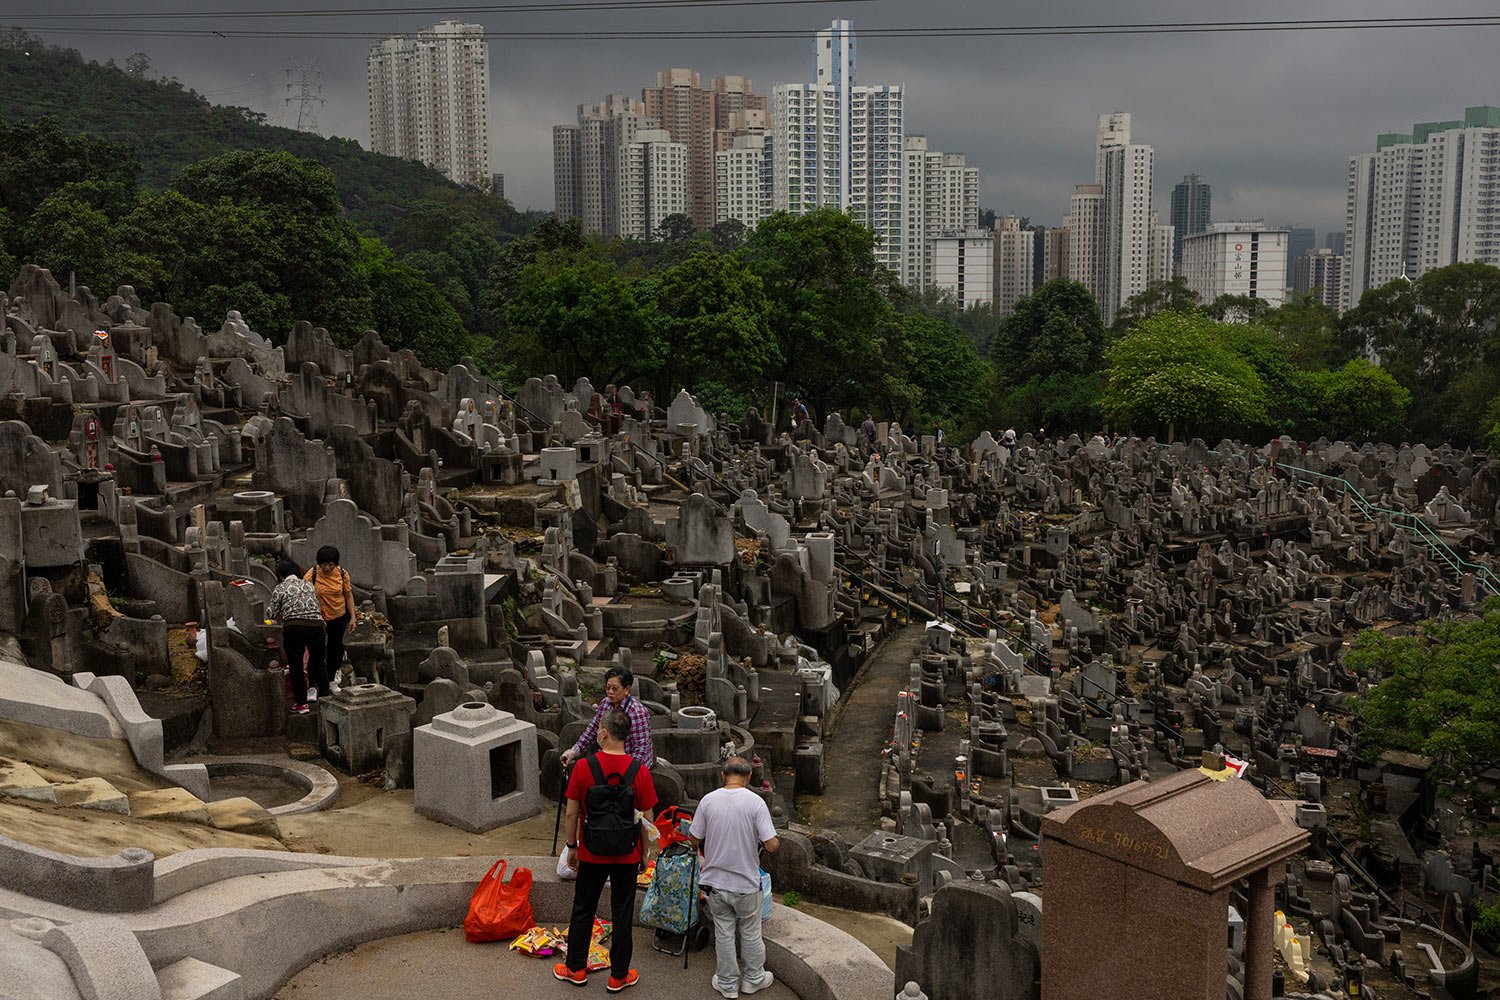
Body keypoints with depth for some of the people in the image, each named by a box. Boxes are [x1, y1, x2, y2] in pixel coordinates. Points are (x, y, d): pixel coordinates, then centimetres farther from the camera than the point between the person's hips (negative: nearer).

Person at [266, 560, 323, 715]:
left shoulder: (280, 589, 3)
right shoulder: (309, 585, 15)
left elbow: (272, 614, 5)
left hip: (294, 628, -4)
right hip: (316, 625, 4)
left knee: (296, 667, 7)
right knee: (318, 663, 18)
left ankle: (301, 703, 10)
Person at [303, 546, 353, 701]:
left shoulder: (342, 573, -9)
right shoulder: (311, 575, -18)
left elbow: (348, 595, 0)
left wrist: (352, 617, 0)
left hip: (339, 617, 3)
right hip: (318, 618, -3)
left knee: (335, 647, 16)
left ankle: (331, 679, 36)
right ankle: (313, 687, -5)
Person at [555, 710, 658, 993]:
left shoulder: (584, 767, -13)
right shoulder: (639, 771, -12)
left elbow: (571, 813, -7)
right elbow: (647, 819, -6)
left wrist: (572, 847, 7)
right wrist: (644, 853, 8)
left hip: (591, 854, 0)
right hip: (627, 856, 0)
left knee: (583, 911, 16)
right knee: (622, 915, 11)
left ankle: (575, 969, 29)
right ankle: (619, 976, 21)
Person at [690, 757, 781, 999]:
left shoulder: (709, 800, -9)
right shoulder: (756, 802, -16)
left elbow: (694, 838, -1)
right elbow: (771, 844, -17)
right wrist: (777, 841, 6)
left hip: (715, 881, 2)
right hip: (746, 883, -2)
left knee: (723, 932, 15)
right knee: (751, 933, 17)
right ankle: (753, 979, 32)